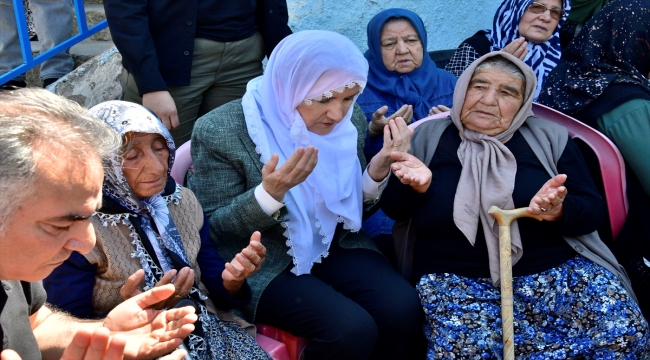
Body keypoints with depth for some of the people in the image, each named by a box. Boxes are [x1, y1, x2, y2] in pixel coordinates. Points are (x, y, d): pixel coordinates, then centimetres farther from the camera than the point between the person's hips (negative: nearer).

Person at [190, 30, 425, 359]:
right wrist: (270, 193, -30)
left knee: (404, 309, -20)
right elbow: (213, 229, -12)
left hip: (336, 247, 5)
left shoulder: (351, 121, -2)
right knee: (352, 329, -25)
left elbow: (352, 208, 8)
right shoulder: (220, 131, -18)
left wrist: (377, 172, -14)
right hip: (264, 263, -4)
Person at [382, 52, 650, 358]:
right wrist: (415, 186, -16)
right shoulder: (428, 137, 6)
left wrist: (558, 212, -19)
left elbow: (593, 210, 4)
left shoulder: (549, 137, 7)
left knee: (624, 331, -20)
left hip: (555, 270, 2)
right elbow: (392, 209, 6)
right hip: (458, 281, -2)